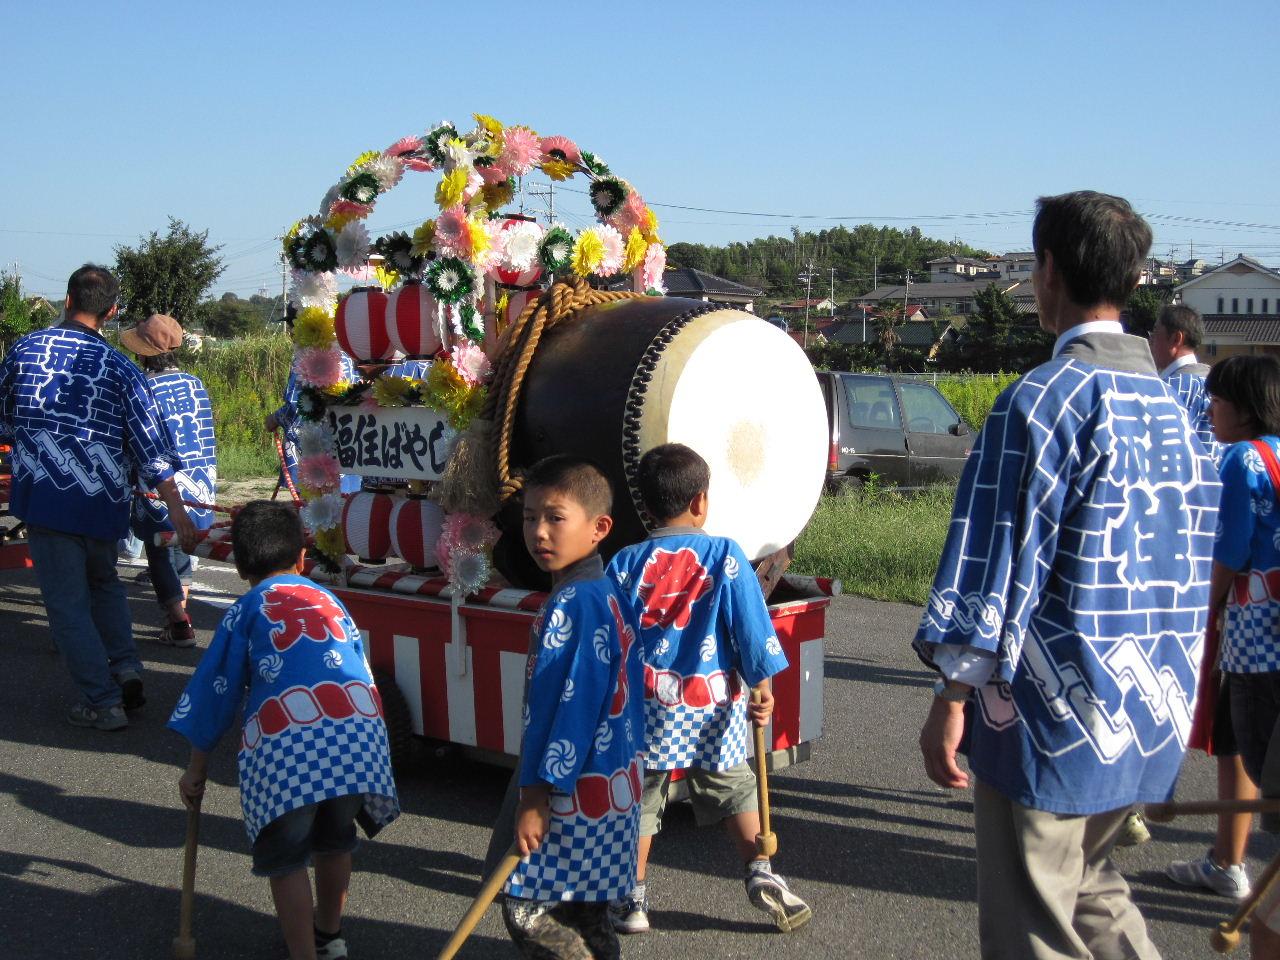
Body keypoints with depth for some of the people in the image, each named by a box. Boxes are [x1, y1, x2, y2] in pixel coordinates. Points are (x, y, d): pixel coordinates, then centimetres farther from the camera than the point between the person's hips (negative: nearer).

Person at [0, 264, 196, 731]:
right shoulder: (120, 368, 0)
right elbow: (152, 444, -5)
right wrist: (177, 512, -4)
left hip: (43, 495, -2)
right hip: (104, 500, 2)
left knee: (67, 601, 5)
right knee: (104, 582, 26)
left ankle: (102, 703, 5)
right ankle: (126, 669, 12)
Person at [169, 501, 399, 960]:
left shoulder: (246, 610, 17)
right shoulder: (332, 601, 28)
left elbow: (214, 691, 15)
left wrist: (196, 768, 24)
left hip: (285, 742, -4)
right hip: (361, 732, 4)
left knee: (285, 857, 13)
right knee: (335, 839, 27)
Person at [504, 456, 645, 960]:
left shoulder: (572, 603, -20)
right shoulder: (605, 591, 11)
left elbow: (570, 706, -23)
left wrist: (537, 795, -19)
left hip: (577, 794, -10)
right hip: (609, 783, 10)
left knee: (530, 912, -4)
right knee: (581, 917, 19)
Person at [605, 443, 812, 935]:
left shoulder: (624, 564, -1)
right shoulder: (725, 557, -5)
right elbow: (751, 627, -5)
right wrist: (762, 688, 5)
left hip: (648, 708, 1)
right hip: (712, 706, 0)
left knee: (639, 798, 11)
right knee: (735, 791, 17)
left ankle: (633, 899, 16)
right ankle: (760, 874, 10)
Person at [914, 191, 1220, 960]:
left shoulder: (1044, 399, -16)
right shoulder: (1170, 402, 8)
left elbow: (1000, 562, -17)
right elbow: (1195, 565, 15)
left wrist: (951, 700, -10)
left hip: (1055, 720, -8)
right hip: (1151, 714, 8)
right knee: (1093, 894, 24)